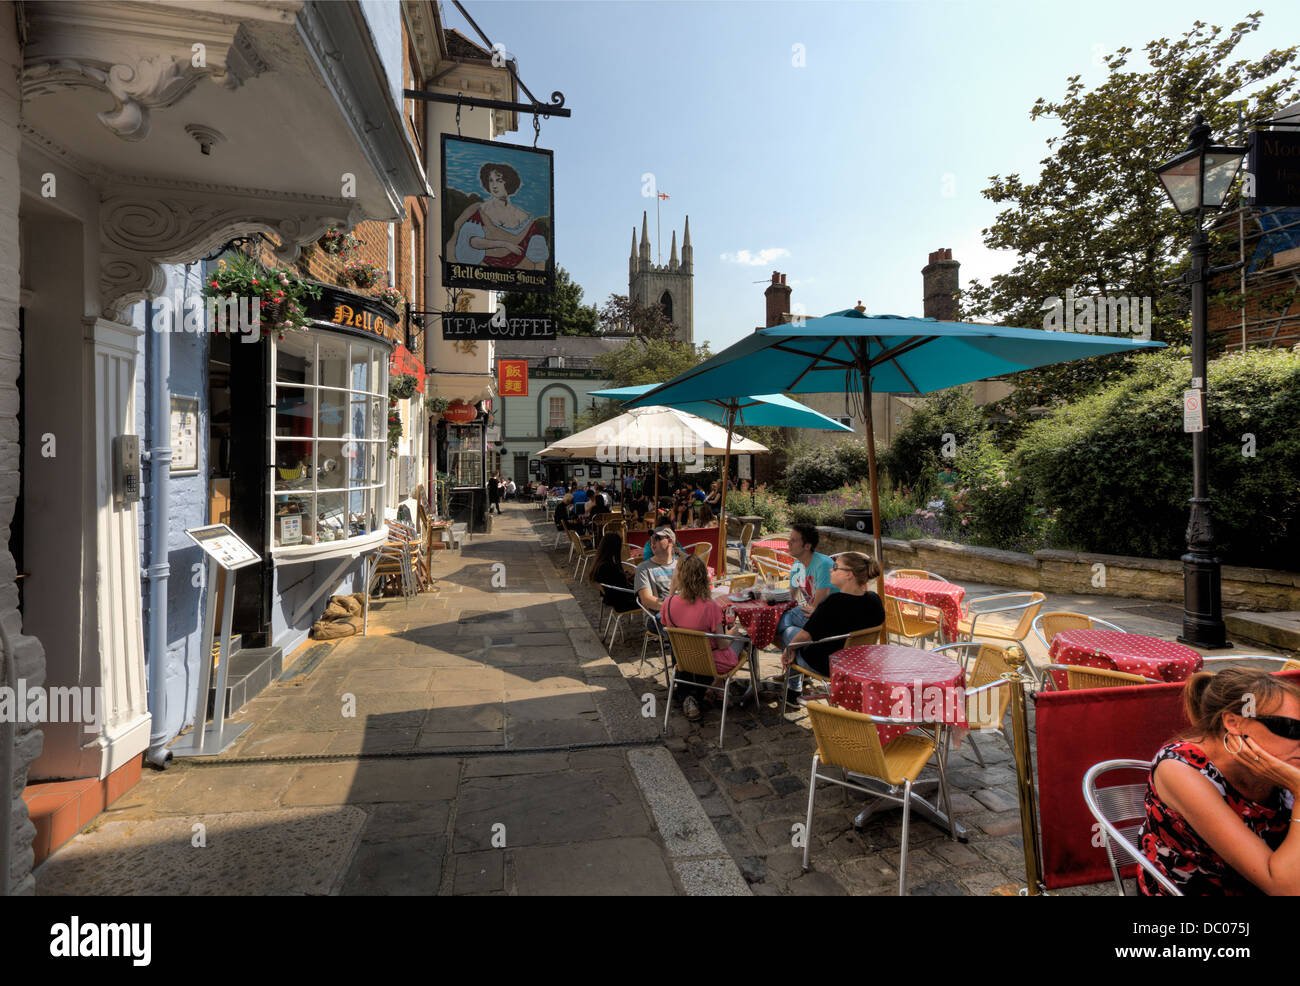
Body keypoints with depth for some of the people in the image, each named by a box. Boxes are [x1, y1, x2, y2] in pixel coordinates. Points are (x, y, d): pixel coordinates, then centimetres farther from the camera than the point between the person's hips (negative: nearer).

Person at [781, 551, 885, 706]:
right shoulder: (875, 600, -12)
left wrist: (788, 649, -4)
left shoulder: (835, 602, -32)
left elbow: (807, 634, -22)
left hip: (826, 667, -7)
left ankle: (793, 690, 37)